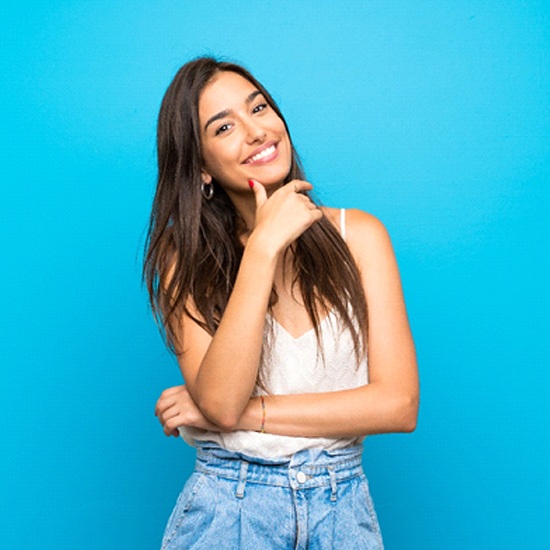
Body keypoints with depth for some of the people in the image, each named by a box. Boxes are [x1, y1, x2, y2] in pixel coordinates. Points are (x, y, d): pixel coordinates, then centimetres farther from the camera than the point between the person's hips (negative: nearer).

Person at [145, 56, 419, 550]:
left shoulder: (357, 235, -5)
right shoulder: (186, 257, -6)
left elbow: (398, 404, -11)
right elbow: (219, 403, -20)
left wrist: (245, 413, -14)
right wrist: (264, 246, -24)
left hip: (343, 508, 1)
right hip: (227, 508, 0)